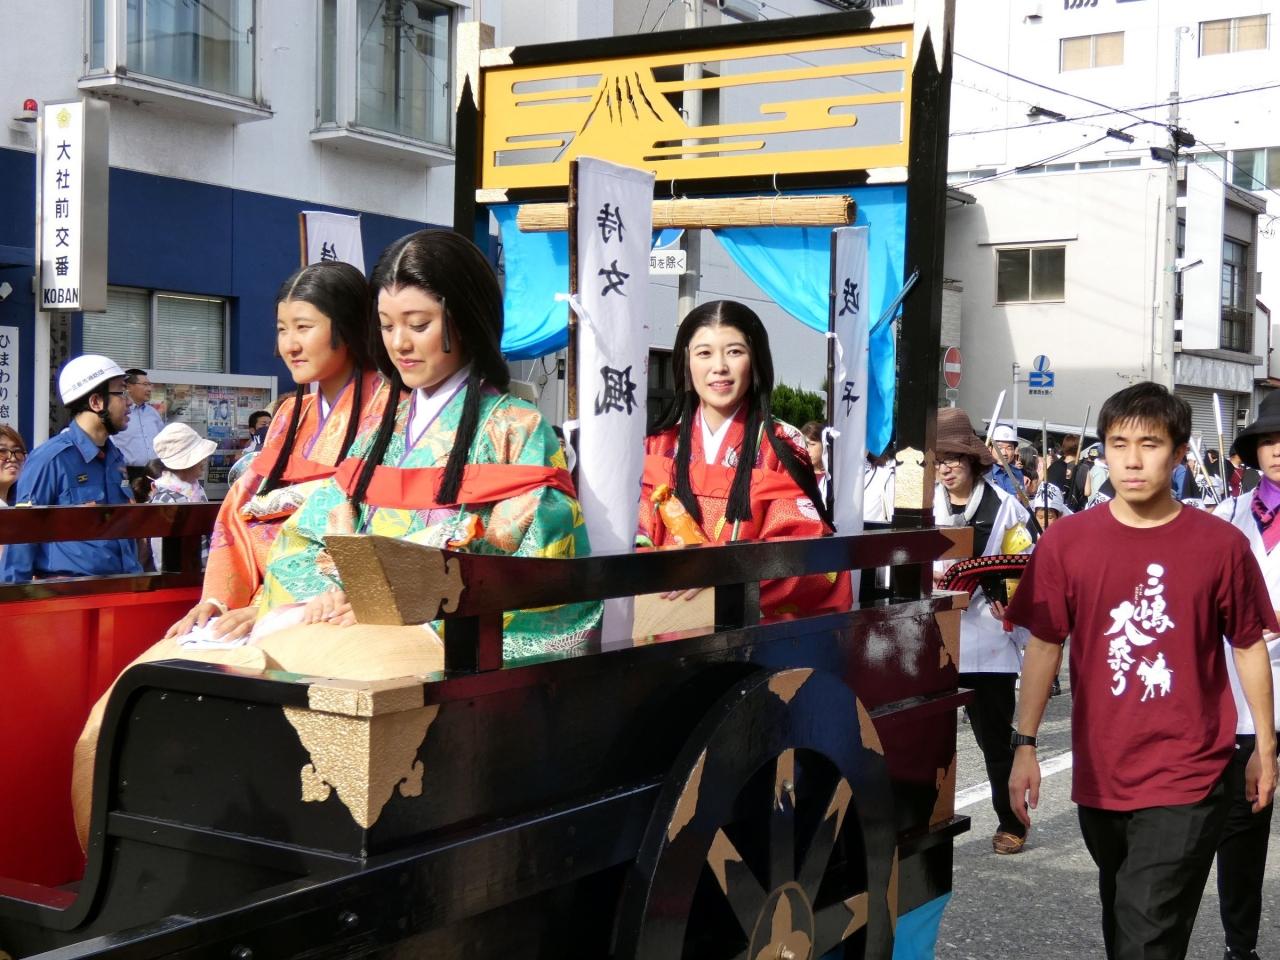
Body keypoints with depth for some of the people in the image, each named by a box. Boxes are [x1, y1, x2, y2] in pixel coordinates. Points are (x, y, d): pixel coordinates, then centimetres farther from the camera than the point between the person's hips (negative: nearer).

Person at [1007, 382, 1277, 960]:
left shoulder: (1221, 545, -6)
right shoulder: (1065, 541, -3)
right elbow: (1044, 646, 3)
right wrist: (1024, 744, 0)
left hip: (1187, 780, -3)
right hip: (1099, 777, 3)